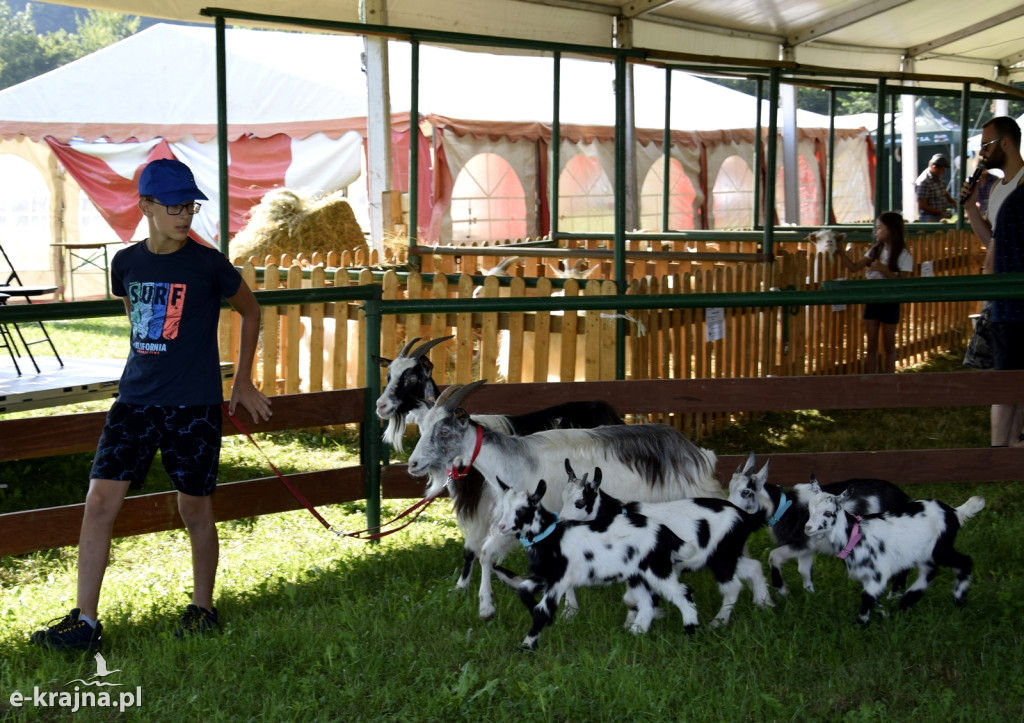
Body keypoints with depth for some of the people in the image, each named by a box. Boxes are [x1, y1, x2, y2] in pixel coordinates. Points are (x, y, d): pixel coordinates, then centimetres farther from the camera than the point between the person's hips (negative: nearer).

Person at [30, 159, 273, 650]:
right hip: (134, 400, 3)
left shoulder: (208, 264, -6)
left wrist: (243, 382, 12)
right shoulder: (126, 264, 5)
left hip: (194, 406, -3)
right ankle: (84, 622, -1)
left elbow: (251, 311, 9)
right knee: (99, 500, -5)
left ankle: (202, 607, 26)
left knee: (195, 509, 6)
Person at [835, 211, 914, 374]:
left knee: (888, 346, 6)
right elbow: (854, 267, 6)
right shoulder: (875, 251, 8)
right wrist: (840, 252, -4)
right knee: (871, 346, 8)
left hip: (889, 303, -5)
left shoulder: (903, 256, -9)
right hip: (871, 301, 5)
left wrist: (884, 270, -24)